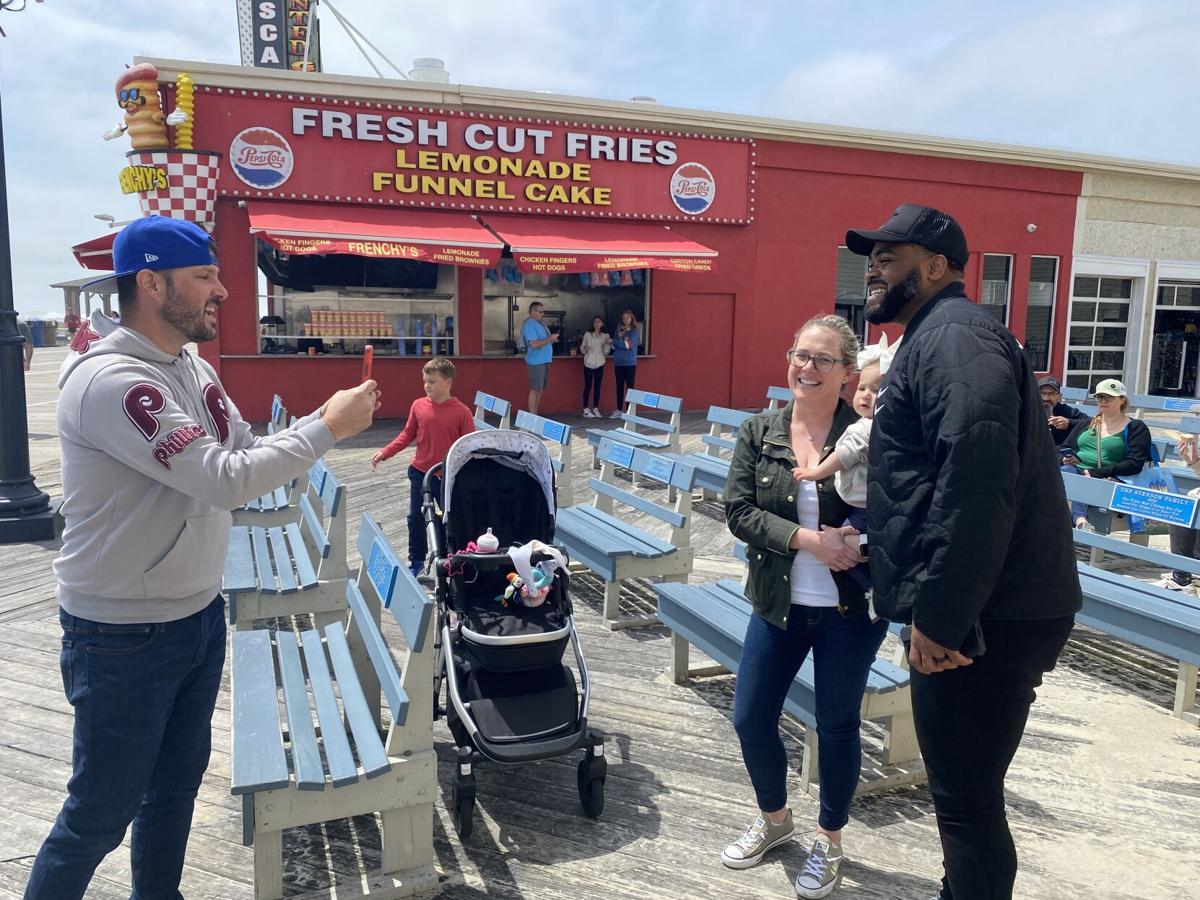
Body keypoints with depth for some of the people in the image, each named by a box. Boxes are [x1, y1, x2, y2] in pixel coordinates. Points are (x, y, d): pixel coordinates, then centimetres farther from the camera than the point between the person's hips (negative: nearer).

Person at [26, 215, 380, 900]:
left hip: (201, 616, 9)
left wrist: (328, 417, -6)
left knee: (178, 781, 23)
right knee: (101, 813, 9)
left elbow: (251, 454, 8)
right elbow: (227, 479, -30)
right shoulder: (110, 380, -24)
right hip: (124, 637, -8)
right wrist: (328, 429, -22)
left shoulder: (196, 371, 5)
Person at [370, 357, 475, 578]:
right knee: (416, 519, 13)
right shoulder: (418, 406, -3)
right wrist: (384, 453, -1)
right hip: (420, 474, 3)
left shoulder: (461, 412, -12)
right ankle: (416, 562, 29)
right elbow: (407, 435, 7)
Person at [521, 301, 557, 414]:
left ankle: (535, 415, 20)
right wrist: (549, 339, -16)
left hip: (544, 361, 10)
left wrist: (552, 339, 9)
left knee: (540, 389, 13)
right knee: (535, 390, -7)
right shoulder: (529, 325, -15)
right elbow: (534, 344, -25)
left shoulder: (539, 323, 16)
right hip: (536, 362, -10)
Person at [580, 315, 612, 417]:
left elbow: (606, 353, 5)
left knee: (597, 387, 5)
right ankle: (586, 410, -2)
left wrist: (608, 344, -11)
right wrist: (585, 349, -17)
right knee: (588, 386, -4)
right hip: (588, 364, -2)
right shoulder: (587, 335, 2)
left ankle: (595, 409, 12)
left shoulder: (606, 336, 6)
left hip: (599, 364, 2)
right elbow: (582, 349, 5)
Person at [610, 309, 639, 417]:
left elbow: (630, 344, -13)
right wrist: (619, 336, -12)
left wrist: (616, 342, -4)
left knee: (629, 387, -2)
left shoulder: (634, 331, -1)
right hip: (618, 362, 4)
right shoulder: (619, 330, 12)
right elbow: (614, 345, 4)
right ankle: (619, 410, 13)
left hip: (630, 363, -4)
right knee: (619, 387, 7)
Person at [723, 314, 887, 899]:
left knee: (837, 725, 10)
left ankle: (829, 840, 36)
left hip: (851, 608, -3)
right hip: (778, 604, 3)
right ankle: (774, 818, 39)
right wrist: (807, 538, -21)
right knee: (751, 718, 10)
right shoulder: (758, 432, -2)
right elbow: (738, 510, -9)